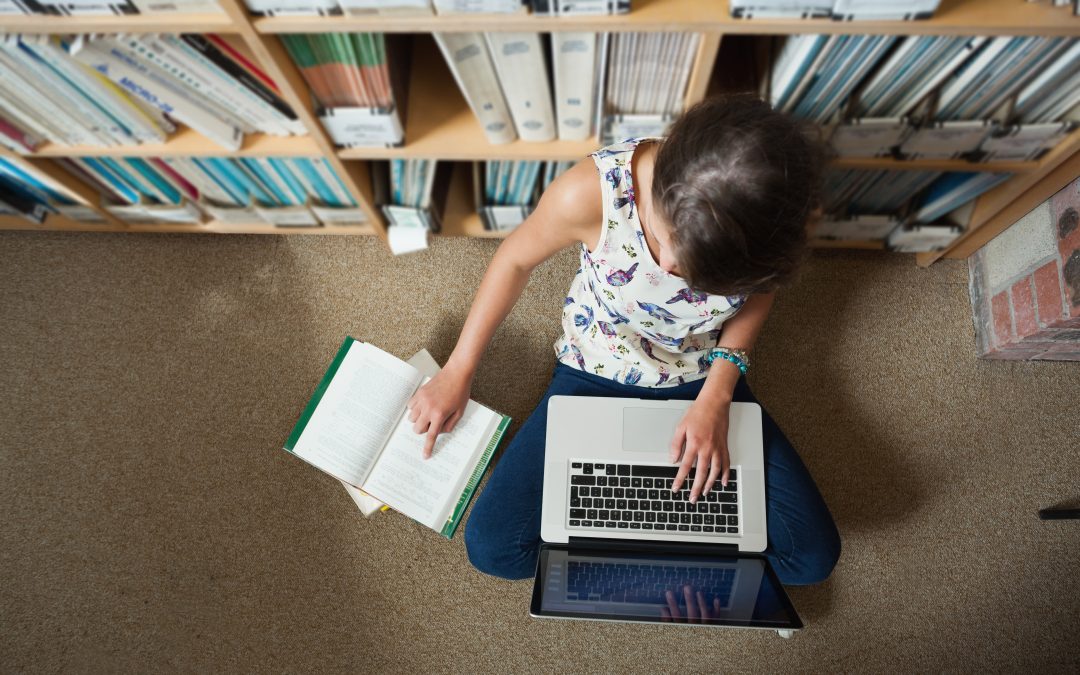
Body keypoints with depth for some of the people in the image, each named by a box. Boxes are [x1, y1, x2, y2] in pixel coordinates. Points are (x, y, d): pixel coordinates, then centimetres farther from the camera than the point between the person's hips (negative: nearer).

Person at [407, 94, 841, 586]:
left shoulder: (768, 210, -26)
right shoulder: (591, 191, -33)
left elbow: (760, 286, -3)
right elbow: (515, 260, -12)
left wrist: (716, 394, -17)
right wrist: (457, 373, -6)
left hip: (704, 381, 2)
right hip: (595, 376, -1)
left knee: (813, 555, -5)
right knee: (493, 548, -12)